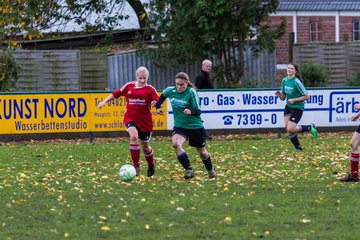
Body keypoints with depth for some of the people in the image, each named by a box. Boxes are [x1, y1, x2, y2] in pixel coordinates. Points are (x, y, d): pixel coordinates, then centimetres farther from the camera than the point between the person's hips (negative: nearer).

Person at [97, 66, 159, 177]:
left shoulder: (150, 89, -1)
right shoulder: (129, 86, 6)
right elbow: (115, 94, 14)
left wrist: (155, 103, -33)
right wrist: (104, 101, 8)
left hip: (145, 120, 0)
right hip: (131, 118, 0)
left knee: (145, 147, 11)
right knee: (134, 137, -28)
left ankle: (151, 164, 43)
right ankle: (136, 166, -21)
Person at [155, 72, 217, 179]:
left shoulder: (191, 92, -19)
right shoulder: (171, 91, -7)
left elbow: (198, 111, -23)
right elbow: (163, 95, 19)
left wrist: (191, 112, -44)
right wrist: (158, 106, 8)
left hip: (195, 126, -3)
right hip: (179, 126, 3)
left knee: (201, 151, 14)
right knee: (176, 143, -30)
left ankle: (211, 171, 43)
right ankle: (189, 170, -31)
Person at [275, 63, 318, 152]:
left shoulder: (296, 82, -19)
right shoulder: (284, 81, 3)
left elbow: (306, 96, -16)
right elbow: (283, 97, 11)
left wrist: (294, 100, -20)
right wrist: (279, 95, -10)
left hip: (297, 108, -7)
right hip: (288, 107, 7)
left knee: (290, 129, -14)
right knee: (287, 128, -1)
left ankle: (310, 128, 8)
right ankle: (298, 148, 15)